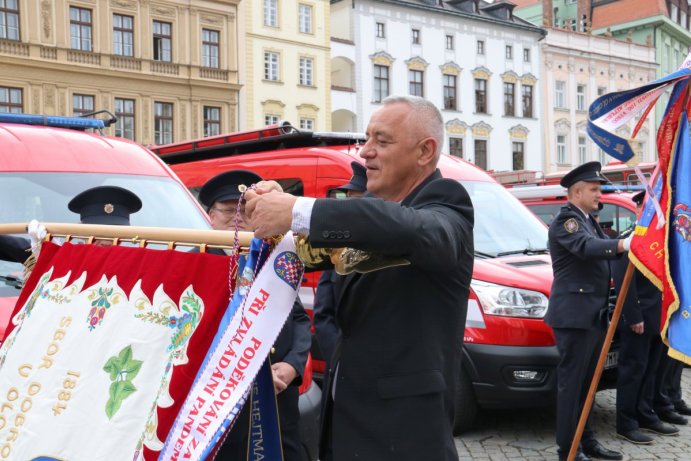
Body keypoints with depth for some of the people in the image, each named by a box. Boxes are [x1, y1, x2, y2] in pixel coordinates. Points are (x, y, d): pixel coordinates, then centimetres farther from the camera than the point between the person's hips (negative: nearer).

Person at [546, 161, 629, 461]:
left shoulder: (588, 220, 20)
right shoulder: (566, 219, -12)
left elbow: (600, 253, 19)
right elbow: (586, 247, -30)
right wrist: (623, 244, -43)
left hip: (594, 315, 10)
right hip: (574, 315, -10)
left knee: (586, 383, 16)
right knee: (571, 384, -4)